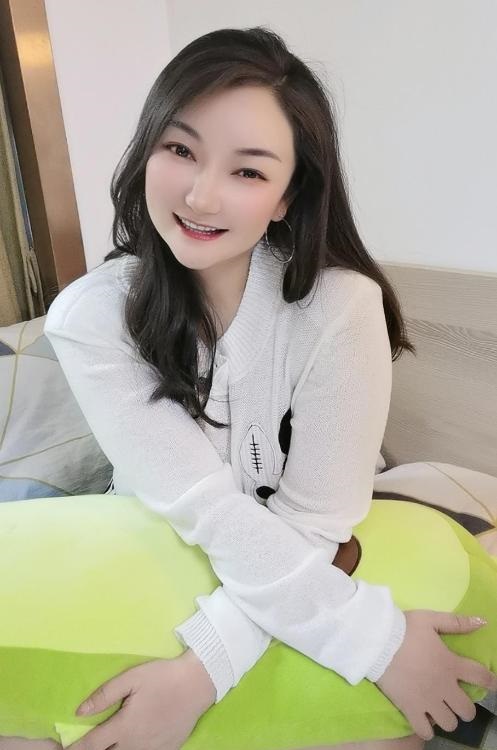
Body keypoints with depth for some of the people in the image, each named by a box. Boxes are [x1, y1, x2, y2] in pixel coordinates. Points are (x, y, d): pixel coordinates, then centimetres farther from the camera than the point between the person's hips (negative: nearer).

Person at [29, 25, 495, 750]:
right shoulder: (89, 318, -20)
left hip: (302, 576, 0)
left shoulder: (341, 308, -25)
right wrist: (374, 636, -28)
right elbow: (207, 510, -25)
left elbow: (314, 520, -20)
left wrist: (203, 669, -30)